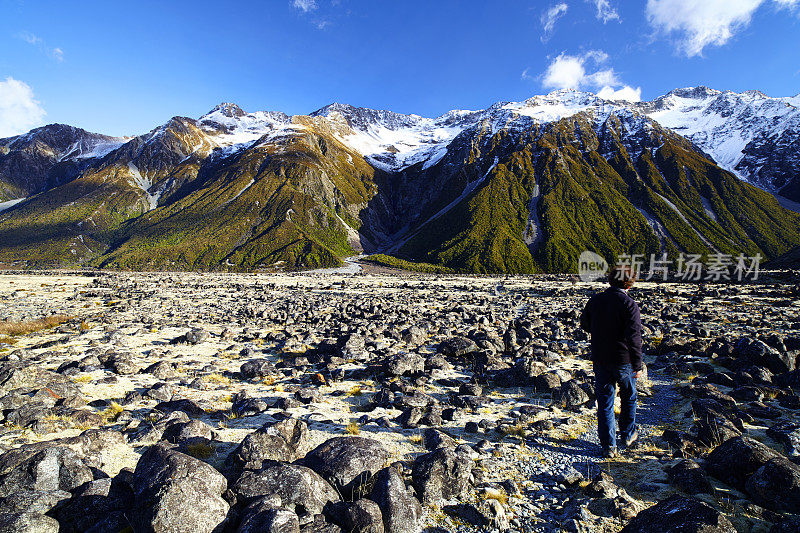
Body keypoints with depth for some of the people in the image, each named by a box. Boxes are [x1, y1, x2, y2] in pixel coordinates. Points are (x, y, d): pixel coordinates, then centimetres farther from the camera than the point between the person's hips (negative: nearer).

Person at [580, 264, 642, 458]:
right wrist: (637, 365, -15)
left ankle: (608, 446, 14)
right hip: (623, 360, -2)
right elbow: (634, 336, -20)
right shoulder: (629, 304, -16)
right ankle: (628, 435, 38)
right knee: (629, 398, 22)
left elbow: (585, 324, 11)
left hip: (600, 360, 3)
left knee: (604, 403, 10)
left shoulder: (595, 300, -2)